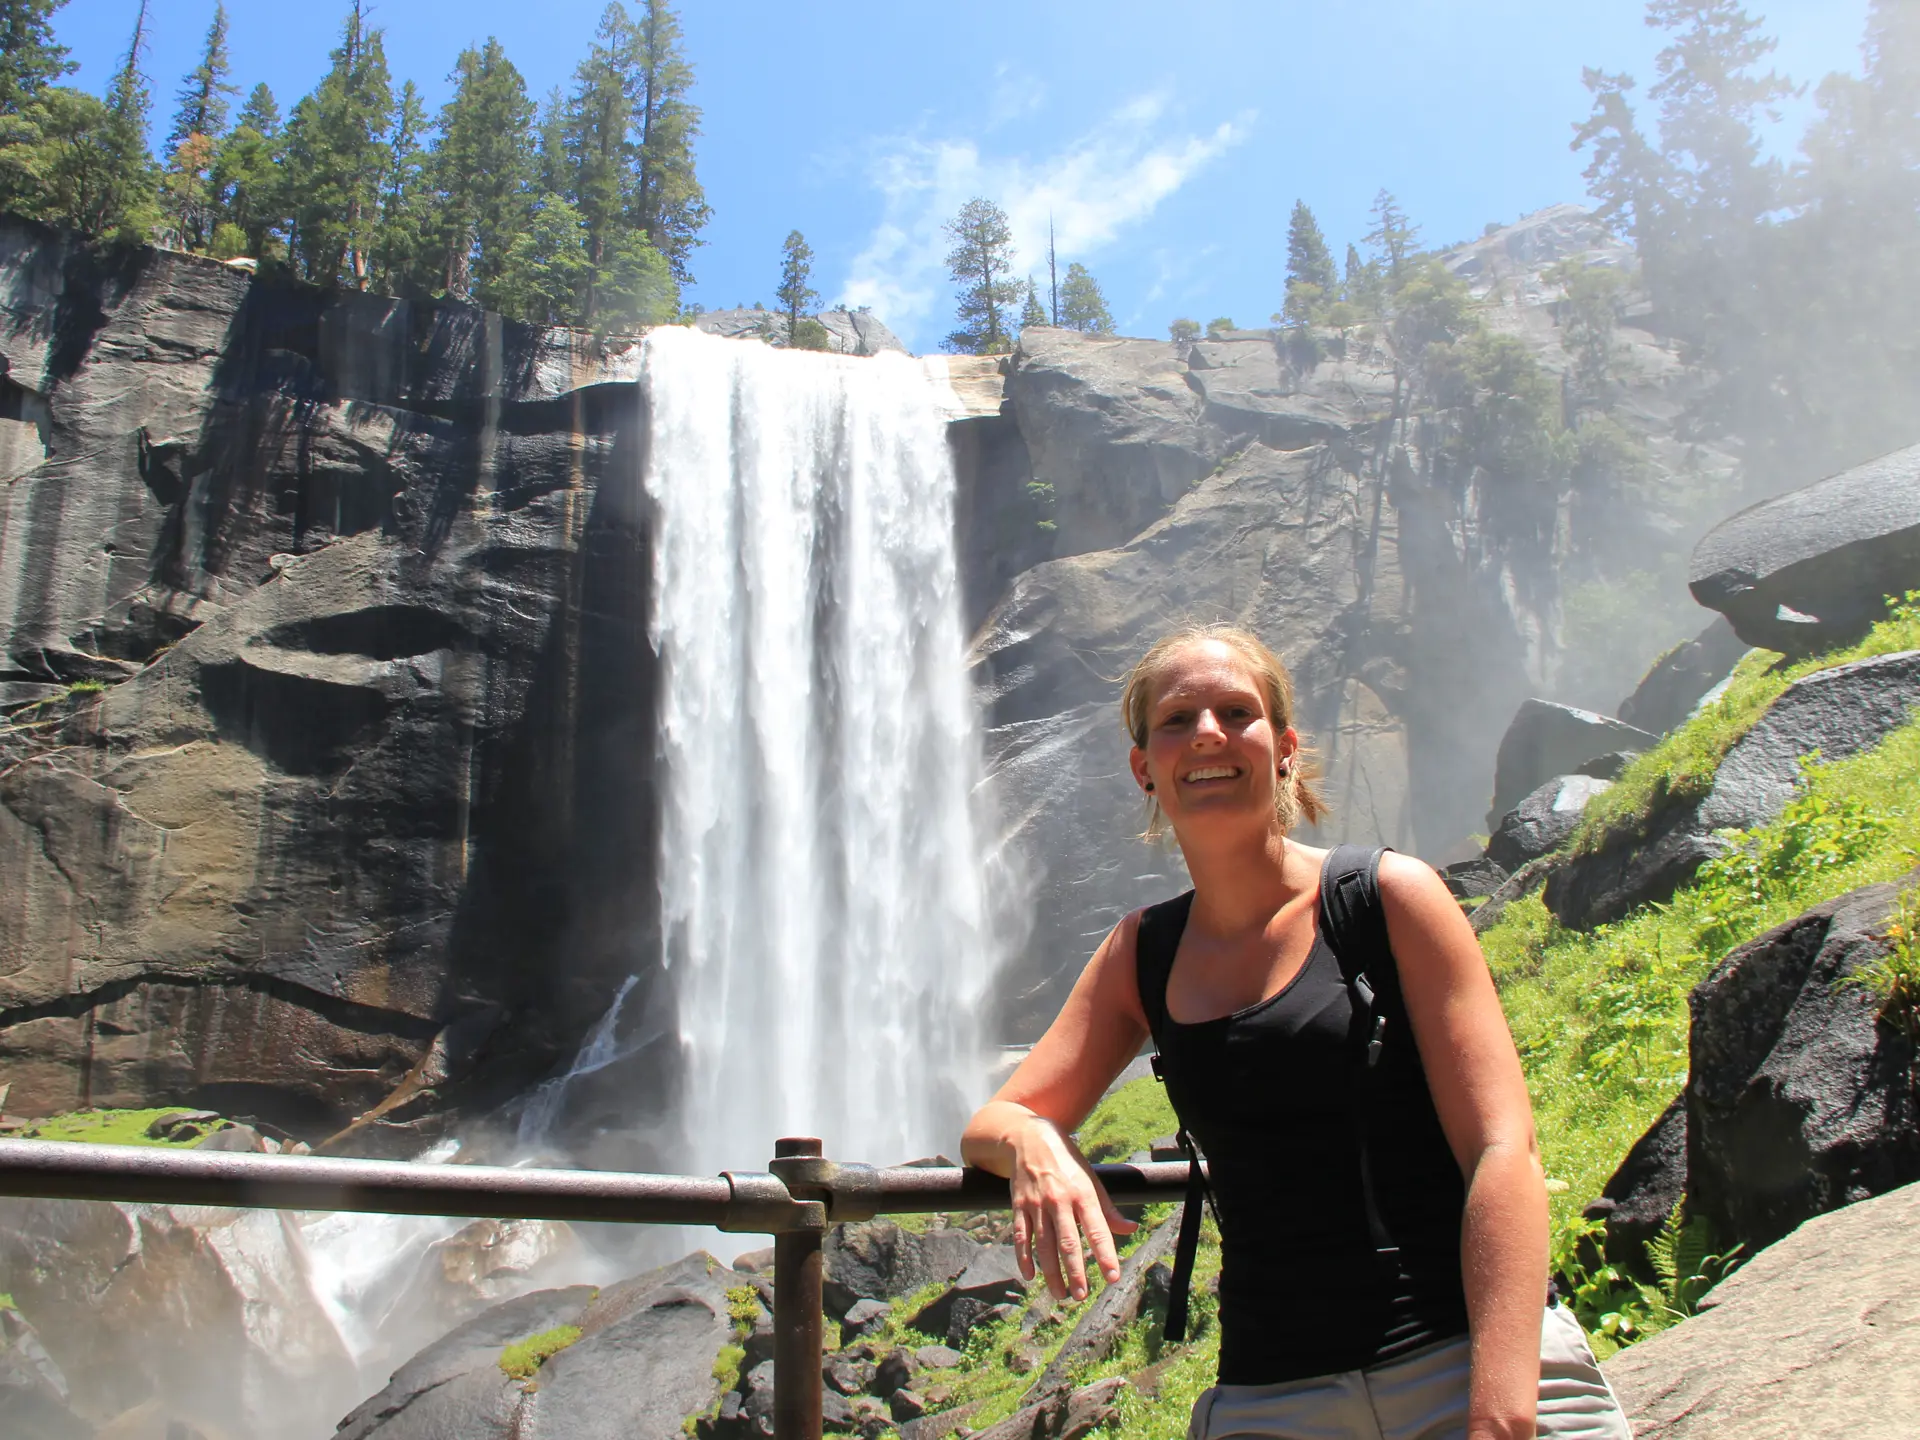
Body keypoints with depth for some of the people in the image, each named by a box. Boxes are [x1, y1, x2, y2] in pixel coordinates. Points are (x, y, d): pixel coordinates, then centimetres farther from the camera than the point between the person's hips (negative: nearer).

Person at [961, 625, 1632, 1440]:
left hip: (1467, 1364, -4)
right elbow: (992, 1124, 11)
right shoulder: (1142, 953, 8)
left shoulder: (1389, 897, -2)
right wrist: (1034, 1146, -13)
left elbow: (1503, 1149, -8)